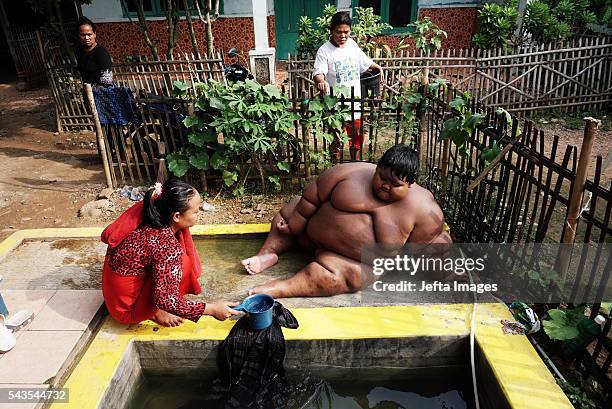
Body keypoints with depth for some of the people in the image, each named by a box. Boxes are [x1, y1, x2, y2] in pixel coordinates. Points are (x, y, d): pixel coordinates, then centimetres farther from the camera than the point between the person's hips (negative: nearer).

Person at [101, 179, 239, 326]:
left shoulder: (149, 216, -11)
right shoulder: (168, 246, -32)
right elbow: (167, 302, -30)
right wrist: (212, 309, -21)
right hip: (128, 307, -7)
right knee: (183, 263, -20)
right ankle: (154, 311, -2)